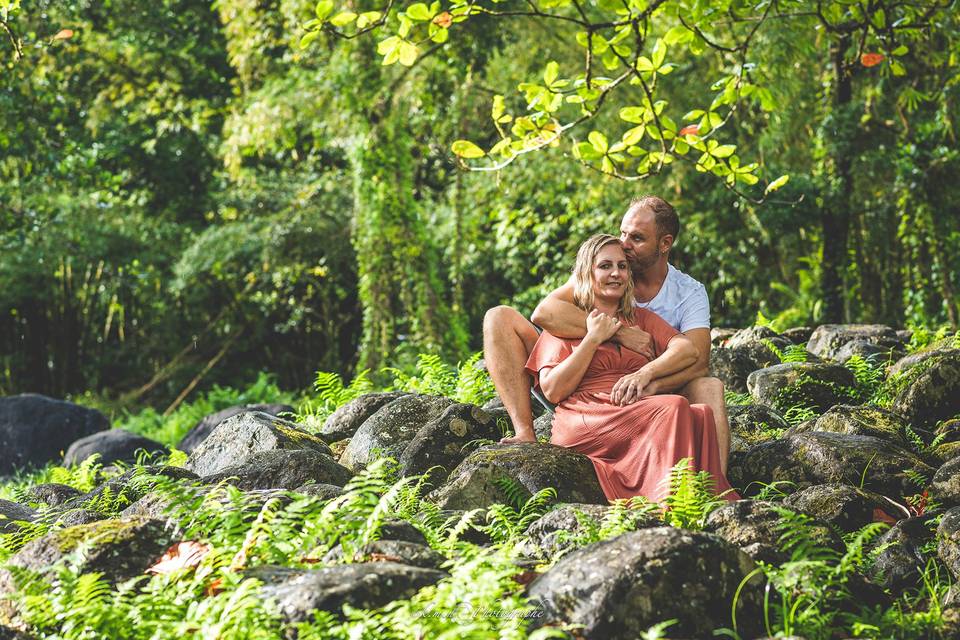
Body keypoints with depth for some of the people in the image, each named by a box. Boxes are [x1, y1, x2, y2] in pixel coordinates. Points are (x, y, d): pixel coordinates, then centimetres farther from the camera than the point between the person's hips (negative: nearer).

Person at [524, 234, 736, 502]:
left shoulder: (641, 319, 28)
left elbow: (688, 349, 8)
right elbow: (553, 391, 1)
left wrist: (645, 373, -11)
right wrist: (593, 339, 1)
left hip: (639, 417, 4)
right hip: (584, 422, -4)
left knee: (700, 414, -31)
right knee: (674, 408, -33)